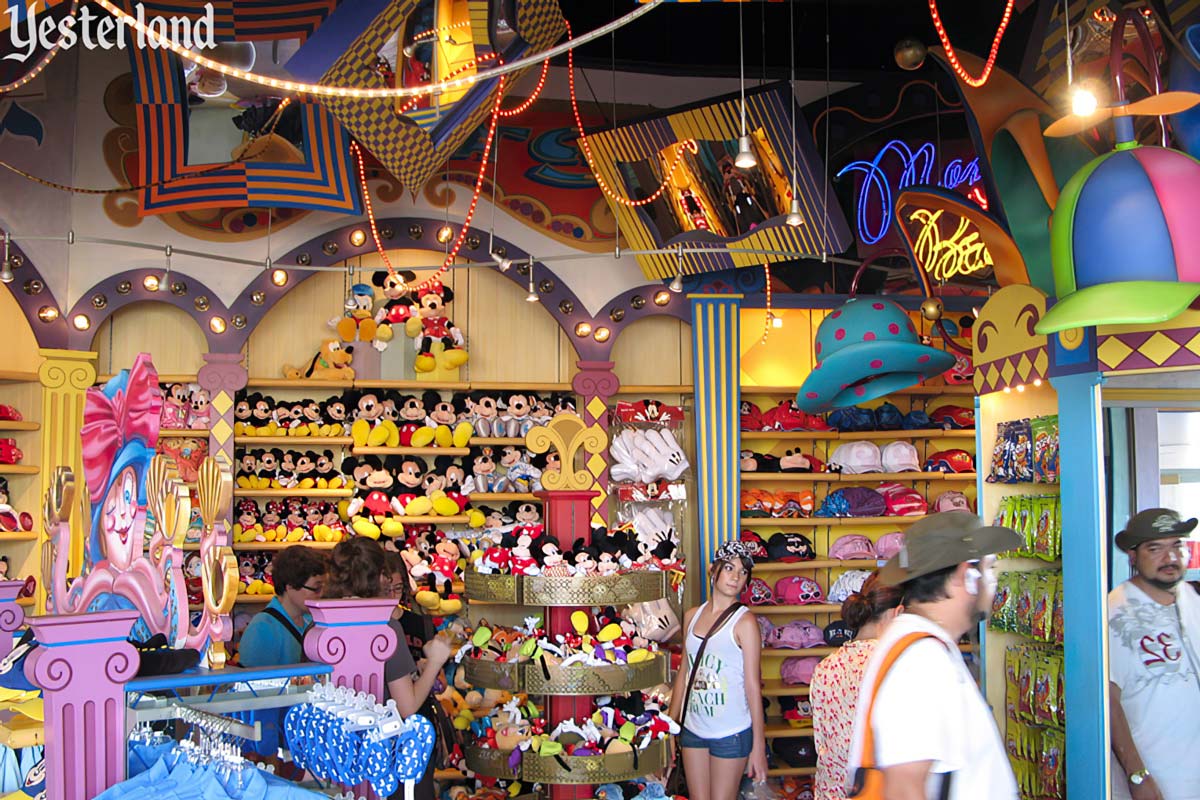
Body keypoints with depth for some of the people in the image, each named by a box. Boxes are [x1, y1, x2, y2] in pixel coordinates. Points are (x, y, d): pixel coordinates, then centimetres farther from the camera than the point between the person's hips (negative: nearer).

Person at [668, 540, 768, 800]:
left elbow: (753, 686, -10)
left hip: (731, 732, -5)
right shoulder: (692, 616, 5)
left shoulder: (744, 621, -10)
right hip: (692, 729, 5)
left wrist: (759, 746, -10)